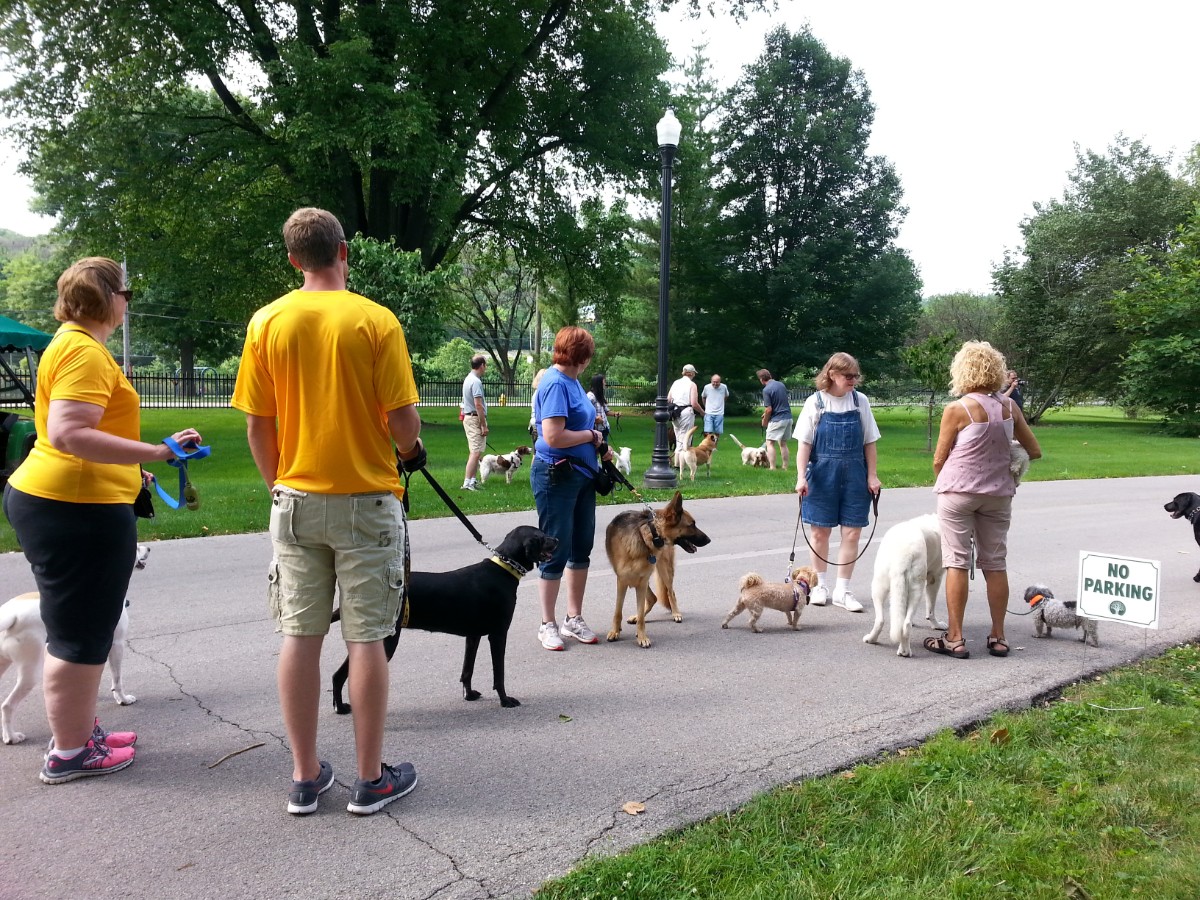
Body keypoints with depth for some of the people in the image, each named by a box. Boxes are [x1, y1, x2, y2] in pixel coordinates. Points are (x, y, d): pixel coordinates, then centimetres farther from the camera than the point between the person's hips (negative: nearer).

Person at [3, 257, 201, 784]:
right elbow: (68, 434, -28)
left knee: (78, 630, 20)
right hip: (78, 509, -11)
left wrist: (129, 470, 31)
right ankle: (69, 754, 12)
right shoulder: (84, 351, -16)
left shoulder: (73, 344, 17)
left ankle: (79, 729, 32)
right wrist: (157, 453, -31)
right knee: (80, 637, 0)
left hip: (48, 499, 11)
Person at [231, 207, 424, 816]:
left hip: (296, 499, 3)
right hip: (366, 499, -3)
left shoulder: (267, 322, 0)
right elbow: (403, 420, -11)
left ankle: (305, 777, 19)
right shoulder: (375, 320, -9)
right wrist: (408, 451, 12)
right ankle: (371, 779, 15)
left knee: (300, 635, 9)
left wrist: (279, 484, 16)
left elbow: (257, 425, 1)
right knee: (365, 639, 4)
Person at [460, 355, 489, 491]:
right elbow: (478, 405, -21)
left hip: (468, 417, 10)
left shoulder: (468, 379, 14)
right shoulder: (476, 381, -17)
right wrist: (484, 425, -18)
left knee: (474, 452, 14)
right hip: (475, 419, -10)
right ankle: (467, 482, -13)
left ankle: (472, 480, 17)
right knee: (476, 452, -11)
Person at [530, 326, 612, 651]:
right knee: (557, 552, 1)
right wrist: (591, 435, -12)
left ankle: (574, 619, 27)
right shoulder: (556, 384, -17)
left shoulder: (570, 381, 12)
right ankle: (548, 625, 15)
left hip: (581, 475, 9)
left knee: (581, 549, 14)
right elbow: (553, 436, -25)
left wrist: (599, 447, 9)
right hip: (556, 476, -9)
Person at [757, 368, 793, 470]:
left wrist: (764, 421, 1)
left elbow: (769, 409, -17)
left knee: (770, 443, 1)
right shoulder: (782, 384, 8)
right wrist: (766, 413, 22)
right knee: (783, 443, 15)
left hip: (777, 420, -7)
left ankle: (772, 467, -7)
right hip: (788, 417, 7)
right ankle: (785, 467, 16)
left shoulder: (766, 390, -15)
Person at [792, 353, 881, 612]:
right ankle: (821, 585, 23)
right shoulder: (815, 402, -4)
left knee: (852, 533, 0)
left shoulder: (860, 402, 2)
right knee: (820, 532, 6)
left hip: (855, 476, 2)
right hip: (822, 476, -2)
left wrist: (872, 475, 2)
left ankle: (842, 590, 11)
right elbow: (804, 443, -5)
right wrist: (801, 476, -13)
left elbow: (869, 442, 7)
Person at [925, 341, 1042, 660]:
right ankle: (998, 637, 18)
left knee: (957, 563, 1)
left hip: (958, 492, -4)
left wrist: (943, 483, 14)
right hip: (998, 493, 4)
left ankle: (955, 639, 3)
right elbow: (1035, 451, 11)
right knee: (996, 564, 11)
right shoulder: (1010, 407, 1)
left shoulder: (956, 410, -12)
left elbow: (938, 460, -4)